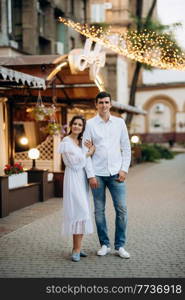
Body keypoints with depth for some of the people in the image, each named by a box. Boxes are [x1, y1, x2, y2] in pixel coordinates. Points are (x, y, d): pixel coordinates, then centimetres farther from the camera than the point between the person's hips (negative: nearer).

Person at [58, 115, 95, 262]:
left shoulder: (82, 141, 16)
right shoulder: (66, 141, -6)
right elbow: (73, 161, -13)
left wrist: (90, 149, 3)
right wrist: (89, 153, -4)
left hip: (82, 178, 7)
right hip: (73, 177, -7)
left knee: (82, 211, 6)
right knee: (78, 211, -12)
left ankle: (77, 248, 11)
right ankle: (77, 249, -8)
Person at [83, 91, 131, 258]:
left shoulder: (119, 123, 7)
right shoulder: (90, 124, 2)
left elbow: (126, 147, 9)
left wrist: (124, 169, -1)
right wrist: (90, 175, -6)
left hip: (116, 173, 1)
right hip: (97, 174, -1)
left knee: (121, 209, -2)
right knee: (99, 210, 4)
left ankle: (120, 246, 9)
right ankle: (104, 244, 17)